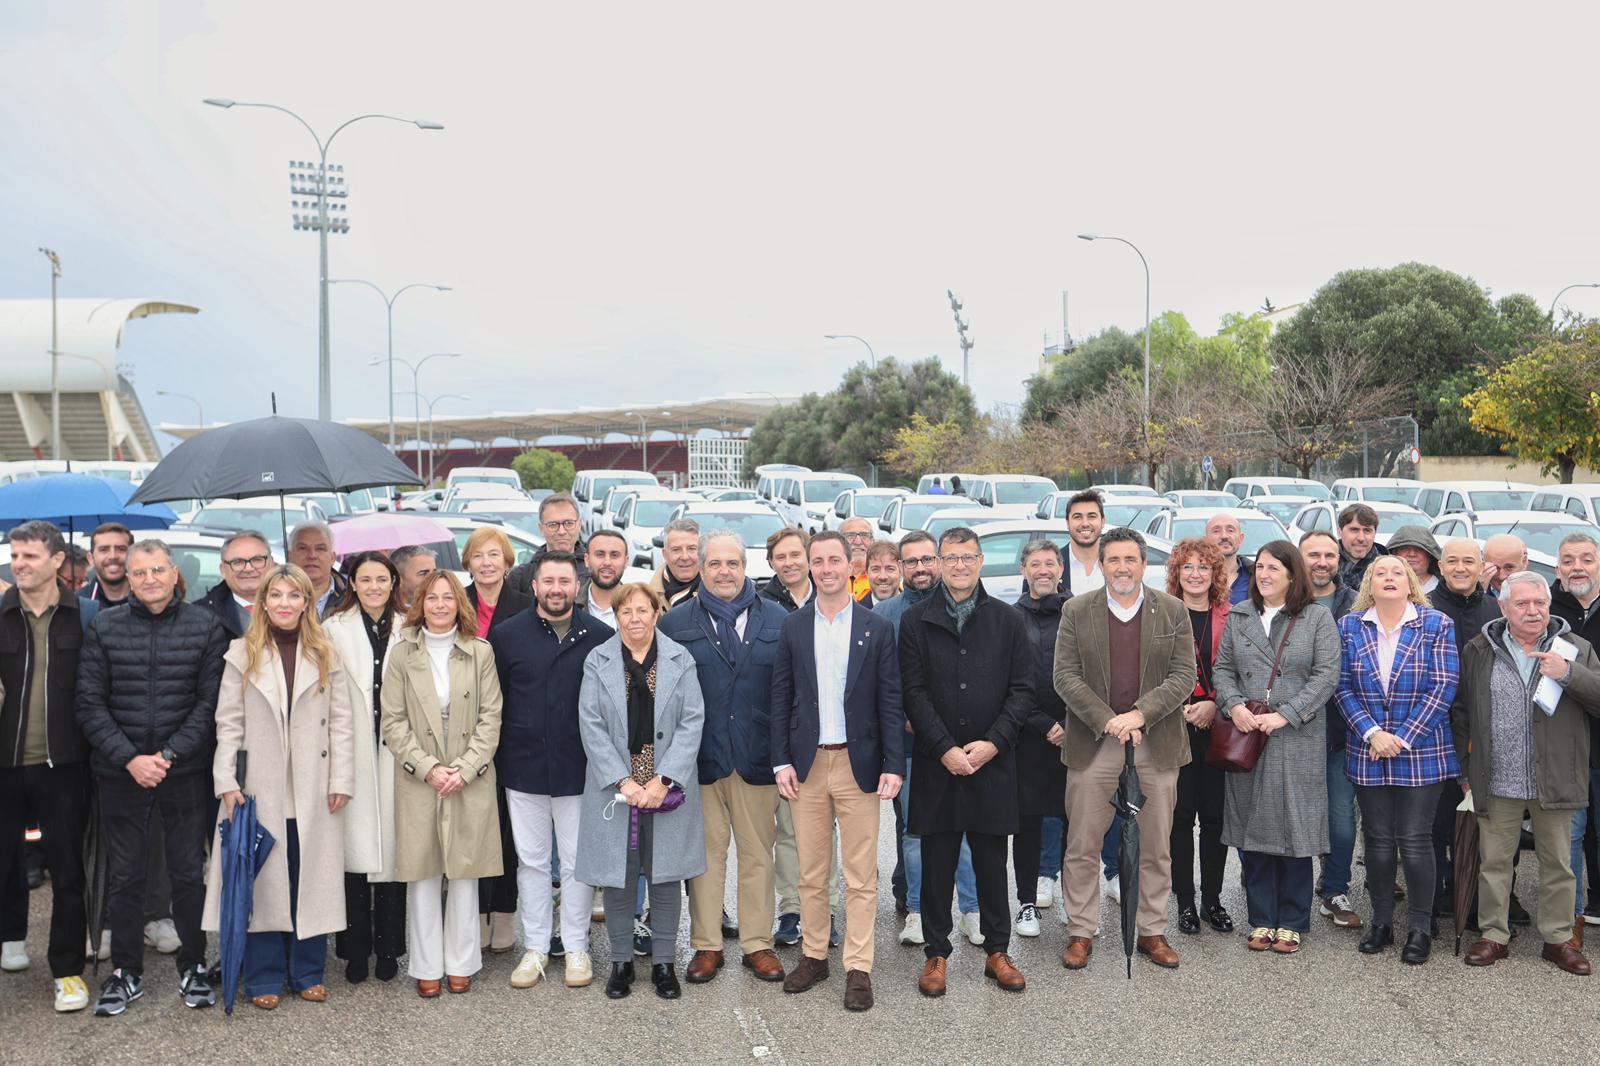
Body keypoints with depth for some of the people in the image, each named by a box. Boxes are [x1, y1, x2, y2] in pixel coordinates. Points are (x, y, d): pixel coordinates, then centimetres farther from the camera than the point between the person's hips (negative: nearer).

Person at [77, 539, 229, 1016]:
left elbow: (209, 702, -3)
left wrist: (169, 754, -12)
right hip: (120, 773, 1)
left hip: (185, 771, -1)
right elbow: (90, 704, -1)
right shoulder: (103, 628, 2)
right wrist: (130, 758, -11)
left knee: (189, 871, 6)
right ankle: (126, 972, 24)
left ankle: (192, 966, 22)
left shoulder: (206, 627, -1)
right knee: (124, 875, 9)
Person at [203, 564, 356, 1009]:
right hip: (260, 788, -1)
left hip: (313, 789, 1)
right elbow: (228, 723, 1)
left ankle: (307, 972, 19)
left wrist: (341, 780, -3)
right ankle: (264, 977, 17)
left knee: (312, 879, 7)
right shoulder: (242, 654, 3)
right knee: (262, 881, 5)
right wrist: (227, 782, -6)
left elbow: (341, 721, 3)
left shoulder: (326, 655, 5)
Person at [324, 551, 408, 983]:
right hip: (352, 755, -1)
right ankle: (356, 950, 12)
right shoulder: (334, 629, 4)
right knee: (354, 848, 0)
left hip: (394, 754, 1)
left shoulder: (408, 631, 6)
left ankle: (388, 948, 16)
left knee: (392, 846, 4)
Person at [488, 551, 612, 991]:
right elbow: (492, 702, 5)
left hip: (579, 769, -1)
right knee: (531, 860, 12)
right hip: (524, 769, 1)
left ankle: (576, 947, 22)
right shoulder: (507, 635, 1)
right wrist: (497, 757, 2)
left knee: (578, 862, 8)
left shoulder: (600, 636, -2)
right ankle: (535, 947, 25)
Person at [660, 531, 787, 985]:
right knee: (705, 853, 7)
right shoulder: (676, 622, 3)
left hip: (757, 757, 1)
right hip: (699, 757, -1)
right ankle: (706, 945, 19)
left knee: (758, 854, 9)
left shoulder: (776, 619, 5)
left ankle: (758, 943, 21)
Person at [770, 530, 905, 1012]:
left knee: (860, 877, 3)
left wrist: (893, 765, -7)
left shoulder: (876, 629, 1)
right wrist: (781, 761, -2)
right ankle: (814, 956, 25)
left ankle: (858, 968, 13)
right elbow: (781, 698, 5)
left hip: (858, 764, -1)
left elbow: (890, 702, 0)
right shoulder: (792, 627, 5)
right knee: (810, 873, 10)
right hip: (807, 765, 2)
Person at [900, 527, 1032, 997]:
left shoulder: (1008, 621, 5)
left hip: (992, 763, 1)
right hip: (936, 764, -1)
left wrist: (992, 743, -10)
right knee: (937, 864, 7)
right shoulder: (916, 621, 2)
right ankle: (937, 953, 18)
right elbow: (914, 693, -3)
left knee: (992, 861, 10)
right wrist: (945, 749, -12)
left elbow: (1022, 690, 1)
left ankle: (997, 951, 23)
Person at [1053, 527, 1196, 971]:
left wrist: (1140, 714, -15)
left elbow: (1184, 675, -2)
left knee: (1156, 848, 9)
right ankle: (1081, 932, 16)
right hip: (1092, 744, 0)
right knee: (1082, 847, 4)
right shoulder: (1076, 611, 2)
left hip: (1156, 746, 1)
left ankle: (1152, 932, 23)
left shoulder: (1173, 611, 4)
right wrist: (1107, 720, -15)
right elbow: (1064, 674, -3)